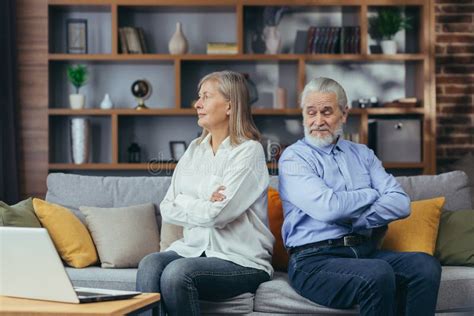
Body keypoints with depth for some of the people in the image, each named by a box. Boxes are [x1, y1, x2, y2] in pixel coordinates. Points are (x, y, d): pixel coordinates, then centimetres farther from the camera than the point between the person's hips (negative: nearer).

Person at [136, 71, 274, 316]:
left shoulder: (248, 151, -8)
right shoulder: (195, 149, 13)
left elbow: (216, 215, -16)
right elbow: (167, 210, 6)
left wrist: (183, 201, 0)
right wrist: (203, 207, -10)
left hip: (241, 260, -5)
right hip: (193, 248, 5)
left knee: (177, 273, -30)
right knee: (150, 265, -24)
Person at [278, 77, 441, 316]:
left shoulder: (362, 154, 19)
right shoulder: (294, 157, 2)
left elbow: (401, 203, 5)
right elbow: (328, 207, -15)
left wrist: (356, 220, -10)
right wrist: (372, 195, 1)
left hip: (366, 252, 5)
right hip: (315, 259, -5)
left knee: (426, 265, -22)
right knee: (379, 273, -33)